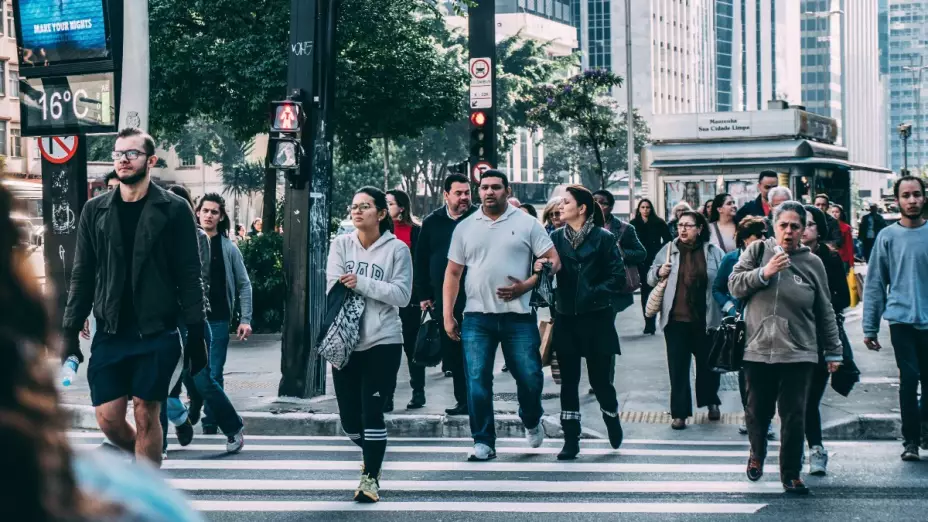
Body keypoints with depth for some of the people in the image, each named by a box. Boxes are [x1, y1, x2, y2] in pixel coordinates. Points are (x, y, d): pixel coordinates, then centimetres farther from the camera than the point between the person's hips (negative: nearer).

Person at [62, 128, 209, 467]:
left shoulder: (173, 210, -2)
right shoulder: (95, 211, 8)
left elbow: (189, 277, -2)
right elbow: (82, 276, 10)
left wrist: (197, 334, -7)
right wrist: (70, 331, 4)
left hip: (157, 334, -3)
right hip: (110, 334, 3)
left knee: (146, 416, -2)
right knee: (108, 420, 2)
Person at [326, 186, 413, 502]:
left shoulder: (396, 249, -3)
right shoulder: (341, 245, 5)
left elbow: (402, 295, -11)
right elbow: (334, 287, -5)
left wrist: (361, 283, -17)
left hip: (382, 341, -3)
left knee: (371, 410, -9)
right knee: (349, 418, 9)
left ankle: (371, 476, 4)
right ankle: (373, 454, 38)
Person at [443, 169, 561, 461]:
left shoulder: (526, 224, 3)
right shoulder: (465, 228, 10)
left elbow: (553, 261, 1)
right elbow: (453, 273, 12)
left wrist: (526, 286, -13)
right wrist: (447, 314, 5)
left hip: (518, 316, -1)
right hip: (477, 317, 1)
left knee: (530, 377, 0)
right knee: (477, 381, -3)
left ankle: (532, 421, 30)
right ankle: (483, 442, 6)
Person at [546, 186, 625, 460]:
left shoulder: (603, 238, -4)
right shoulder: (556, 237, 6)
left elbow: (618, 277, -7)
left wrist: (594, 294, -18)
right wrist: (540, 268, -20)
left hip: (596, 319, -3)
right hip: (566, 319, 3)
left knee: (599, 378, 4)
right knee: (568, 380, 4)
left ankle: (612, 417, 34)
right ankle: (571, 440, 9)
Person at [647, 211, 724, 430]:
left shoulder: (714, 252, 1)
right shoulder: (669, 250, 5)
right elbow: (650, 278, 12)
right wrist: (659, 273, -8)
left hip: (705, 320, 0)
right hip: (676, 319, 0)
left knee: (708, 363, 15)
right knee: (678, 367, -1)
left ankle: (711, 402, 36)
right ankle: (679, 413, 4)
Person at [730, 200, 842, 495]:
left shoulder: (812, 263, 5)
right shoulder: (758, 251, 4)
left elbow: (825, 312, 11)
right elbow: (734, 285, -2)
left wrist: (833, 351, 12)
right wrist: (763, 273, -17)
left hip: (799, 354, 0)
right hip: (758, 349, 0)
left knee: (794, 416, -2)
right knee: (758, 411, 11)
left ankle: (791, 474, 9)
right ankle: (757, 453, 39)